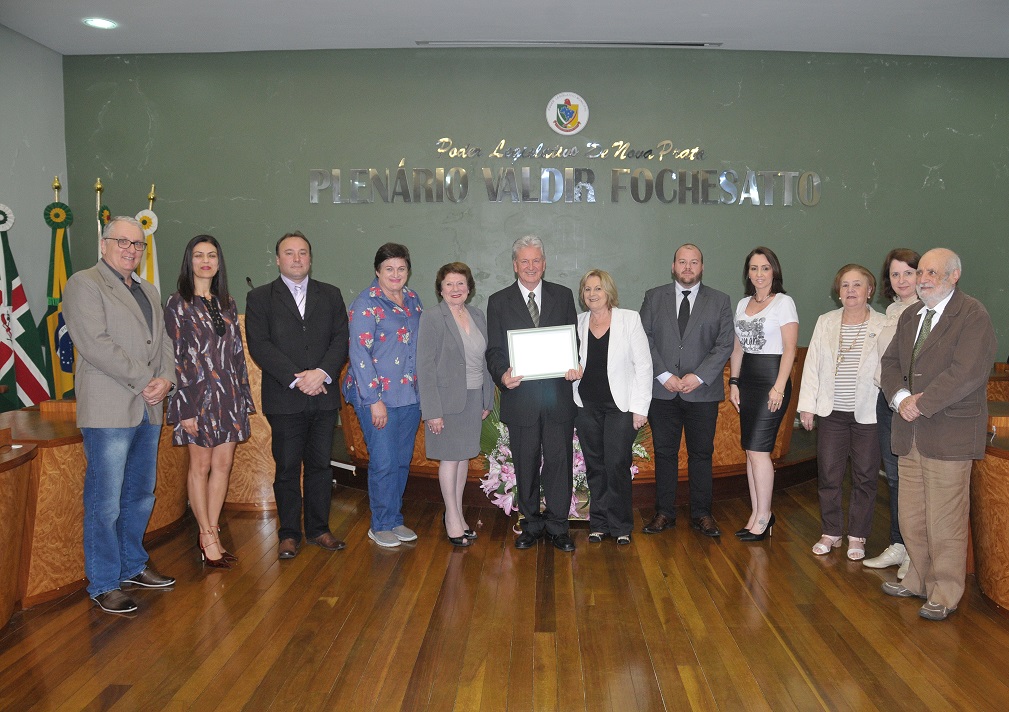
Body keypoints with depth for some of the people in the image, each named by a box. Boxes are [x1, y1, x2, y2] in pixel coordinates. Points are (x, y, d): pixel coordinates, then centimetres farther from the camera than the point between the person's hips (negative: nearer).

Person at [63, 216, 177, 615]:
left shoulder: (149, 292, 20)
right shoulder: (84, 284, -4)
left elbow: (164, 343, 15)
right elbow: (96, 344, -15)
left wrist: (167, 380, -5)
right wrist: (146, 381, -16)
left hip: (148, 410, 8)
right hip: (109, 411, -7)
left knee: (141, 496, 15)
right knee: (105, 503, -1)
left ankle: (133, 566, 30)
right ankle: (104, 585, 10)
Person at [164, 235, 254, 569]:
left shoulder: (227, 303, 12)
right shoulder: (179, 303, -3)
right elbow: (176, 356, -7)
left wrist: (244, 396, 9)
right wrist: (185, 407, -12)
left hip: (230, 395, 5)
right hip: (199, 393, -5)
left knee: (223, 465, 7)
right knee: (201, 466, 4)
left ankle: (211, 531, 18)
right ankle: (208, 536, 13)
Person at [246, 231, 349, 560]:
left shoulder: (331, 295, 13)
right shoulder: (260, 298, 5)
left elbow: (341, 339, 4)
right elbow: (259, 345, -5)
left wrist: (323, 372, -13)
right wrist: (296, 378, -14)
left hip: (324, 395, 2)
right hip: (283, 398, -2)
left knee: (320, 465, 8)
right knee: (287, 468, 4)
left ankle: (318, 529, 20)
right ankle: (289, 534, 16)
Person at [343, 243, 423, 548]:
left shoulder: (412, 299, 10)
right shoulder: (366, 303, -10)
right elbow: (359, 353, -14)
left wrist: (423, 386, 10)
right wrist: (375, 399, -16)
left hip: (410, 395, 6)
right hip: (378, 396, -6)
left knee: (402, 461, 12)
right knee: (383, 463, -1)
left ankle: (395, 520, 26)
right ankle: (381, 525, 15)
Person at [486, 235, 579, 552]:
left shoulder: (563, 296, 7)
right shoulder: (498, 301, 4)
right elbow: (494, 350, 1)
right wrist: (502, 375, -19)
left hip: (558, 394, 0)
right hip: (520, 394, 0)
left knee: (559, 460, 4)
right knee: (526, 464, 11)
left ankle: (557, 525, 18)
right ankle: (531, 523, 26)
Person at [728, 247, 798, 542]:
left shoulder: (783, 302, -5)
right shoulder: (742, 304, 14)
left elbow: (790, 348, -11)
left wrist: (779, 387, -17)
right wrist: (733, 381, 9)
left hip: (772, 378, -7)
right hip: (747, 379, 7)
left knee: (758, 449, -8)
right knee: (750, 450, 8)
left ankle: (764, 514, 5)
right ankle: (757, 512, 17)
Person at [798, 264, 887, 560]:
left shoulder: (883, 325, -2)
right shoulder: (825, 322, 6)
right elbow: (812, 364, 6)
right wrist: (807, 404, 2)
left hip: (867, 413, -2)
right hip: (832, 412, 2)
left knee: (864, 477, 7)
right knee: (828, 475, 7)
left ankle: (857, 536, 21)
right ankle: (830, 533, 21)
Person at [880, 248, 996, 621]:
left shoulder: (973, 316, -9)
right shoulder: (909, 316, 15)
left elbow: (967, 373, -19)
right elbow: (890, 363, 12)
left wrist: (922, 403, -17)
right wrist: (901, 398, -7)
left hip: (949, 434, -7)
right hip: (909, 434, 7)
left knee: (945, 522, 1)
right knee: (911, 518, 13)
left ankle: (945, 594, 15)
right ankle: (920, 580, 29)